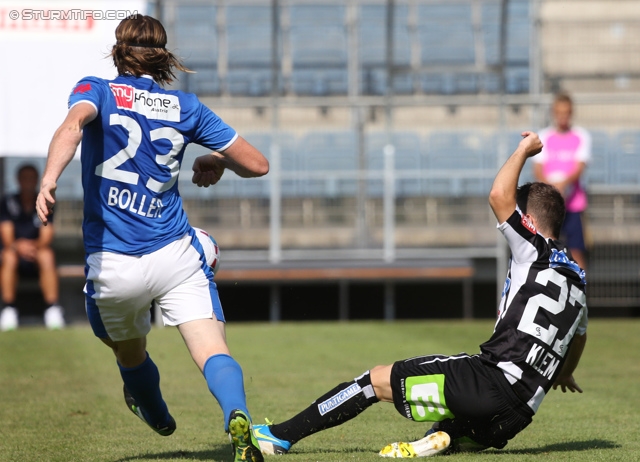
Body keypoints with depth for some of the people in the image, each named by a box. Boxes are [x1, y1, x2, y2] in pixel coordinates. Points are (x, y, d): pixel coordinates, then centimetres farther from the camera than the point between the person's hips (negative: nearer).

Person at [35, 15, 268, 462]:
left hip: (112, 265, 0)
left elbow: (74, 123, -22)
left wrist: (49, 179, -36)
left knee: (131, 355, 27)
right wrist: (217, 161, 31)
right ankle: (238, 418, -40)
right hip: (175, 254, 0)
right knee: (213, 352, -11)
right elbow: (257, 164, 11)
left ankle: (159, 418, 50)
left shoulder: (96, 90, 4)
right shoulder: (185, 106, 9)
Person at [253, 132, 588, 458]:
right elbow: (578, 336, 39)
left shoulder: (536, 254, -3)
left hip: (492, 379, -8)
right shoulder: (575, 278, 21)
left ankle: (283, 435, 4)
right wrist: (563, 373, 59)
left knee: (377, 379, 2)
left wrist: (523, 150, 1)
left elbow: (499, 196, -16)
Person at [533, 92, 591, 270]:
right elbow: (538, 170, 3)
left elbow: (579, 169, -6)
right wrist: (551, 188, -17)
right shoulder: (544, 137, 8)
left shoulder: (581, 137, 3)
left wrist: (562, 184, -25)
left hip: (574, 201, -2)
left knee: (576, 249, -7)